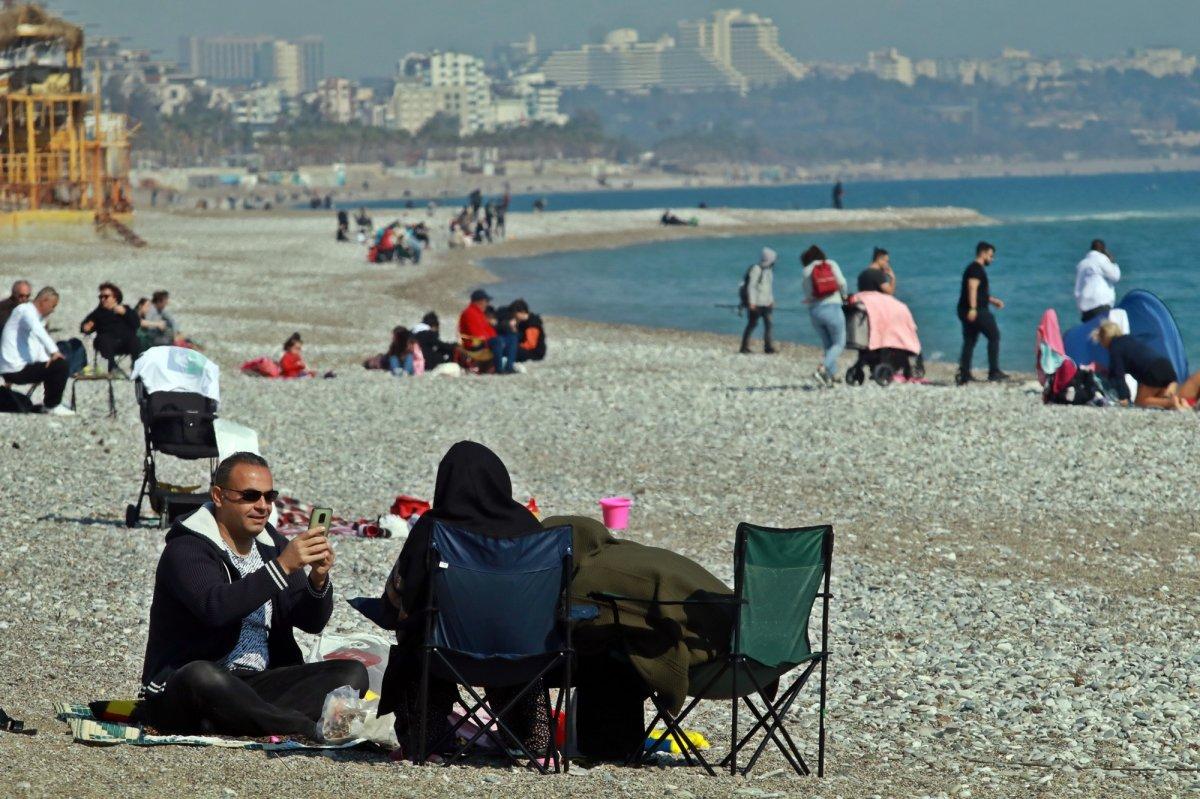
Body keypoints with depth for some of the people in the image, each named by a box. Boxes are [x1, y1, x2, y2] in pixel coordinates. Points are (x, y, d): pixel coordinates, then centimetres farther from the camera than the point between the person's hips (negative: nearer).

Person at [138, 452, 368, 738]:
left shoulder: (272, 546, 14)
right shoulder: (186, 550, -7)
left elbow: (313, 623, 8)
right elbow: (215, 608, -27)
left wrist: (318, 580, -14)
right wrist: (282, 566, -30)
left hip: (260, 682, 7)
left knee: (352, 673, -12)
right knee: (202, 676, -41)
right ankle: (314, 730, -37)